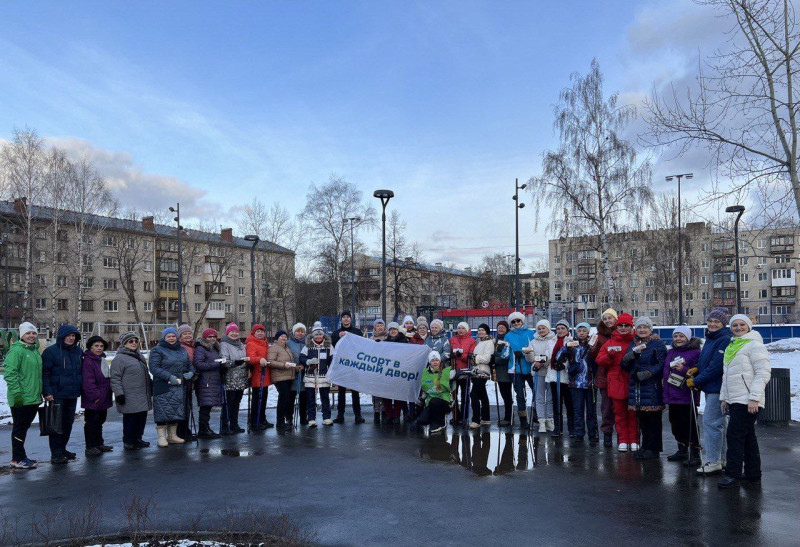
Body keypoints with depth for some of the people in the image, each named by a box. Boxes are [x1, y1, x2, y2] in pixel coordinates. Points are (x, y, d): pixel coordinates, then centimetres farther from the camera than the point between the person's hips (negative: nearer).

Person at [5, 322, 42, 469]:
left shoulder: (35, 350, 15)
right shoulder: (16, 350, -13)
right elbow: (9, 373, -19)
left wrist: (40, 391, 22)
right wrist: (17, 393, -22)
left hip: (34, 398, 8)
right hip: (21, 400, -8)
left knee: (24, 427, 16)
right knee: (19, 428, -1)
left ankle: (20, 456, 25)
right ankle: (17, 459, 8)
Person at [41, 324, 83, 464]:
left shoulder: (78, 351, 11)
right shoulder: (51, 351, -8)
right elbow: (45, 373, -11)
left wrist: (82, 388, 16)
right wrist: (47, 392, -17)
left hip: (73, 395, 7)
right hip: (57, 395, -6)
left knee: (68, 422, 13)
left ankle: (62, 448, 26)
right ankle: (56, 454, 0)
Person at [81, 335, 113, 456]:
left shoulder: (102, 360, 14)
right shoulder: (88, 361, -16)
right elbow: (88, 382, -22)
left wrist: (107, 393, 18)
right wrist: (95, 396, -22)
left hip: (103, 399, 9)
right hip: (93, 401, -9)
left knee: (100, 420, 18)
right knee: (91, 422, -2)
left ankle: (99, 444, 28)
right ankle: (90, 447, 6)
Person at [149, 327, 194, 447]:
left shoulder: (182, 350, 15)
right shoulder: (157, 350, -5)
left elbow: (189, 364, 24)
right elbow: (154, 368, -15)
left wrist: (191, 372, 0)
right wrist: (169, 376, -23)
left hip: (179, 386, 6)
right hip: (163, 387, -6)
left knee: (177, 411, 10)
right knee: (163, 410, -7)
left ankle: (172, 435, 21)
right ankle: (162, 436, 2)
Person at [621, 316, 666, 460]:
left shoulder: (658, 344, -2)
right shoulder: (632, 344, 17)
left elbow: (662, 364, -12)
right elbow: (624, 365, 12)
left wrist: (648, 373, -21)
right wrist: (631, 355, -8)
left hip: (652, 387, -6)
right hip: (635, 387, 6)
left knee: (653, 419, -2)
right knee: (642, 419, 12)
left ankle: (653, 448, 6)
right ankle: (645, 446, 22)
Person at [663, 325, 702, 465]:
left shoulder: (695, 352, -6)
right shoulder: (671, 352, 16)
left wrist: (684, 369, -25)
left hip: (687, 396, -7)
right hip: (672, 396, 7)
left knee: (689, 424, -5)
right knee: (675, 423, 13)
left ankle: (695, 453, 3)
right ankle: (682, 451, 26)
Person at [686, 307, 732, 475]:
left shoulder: (725, 340, -17)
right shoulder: (710, 338, 14)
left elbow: (716, 367, -21)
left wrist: (696, 381, -14)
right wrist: (697, 369, 3)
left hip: (718, 387, -10)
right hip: (710, 388, 10)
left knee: (710, 422, -8)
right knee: (717, 423, 16)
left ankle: (713, 461, -2)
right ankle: (720, 458, 26)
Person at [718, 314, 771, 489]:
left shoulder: (754, 345, -8)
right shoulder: (731, 347, 18)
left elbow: (763, 373, -15)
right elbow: (726, 375, 23)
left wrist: (754, 398, -20)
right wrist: (724, 397, 19)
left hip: (747, 401, -9)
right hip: (735, 401, 9)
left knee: (735, 435, -10)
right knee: (747, 437, 14)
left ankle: (733, 475, -6)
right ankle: (753, 473, 22)